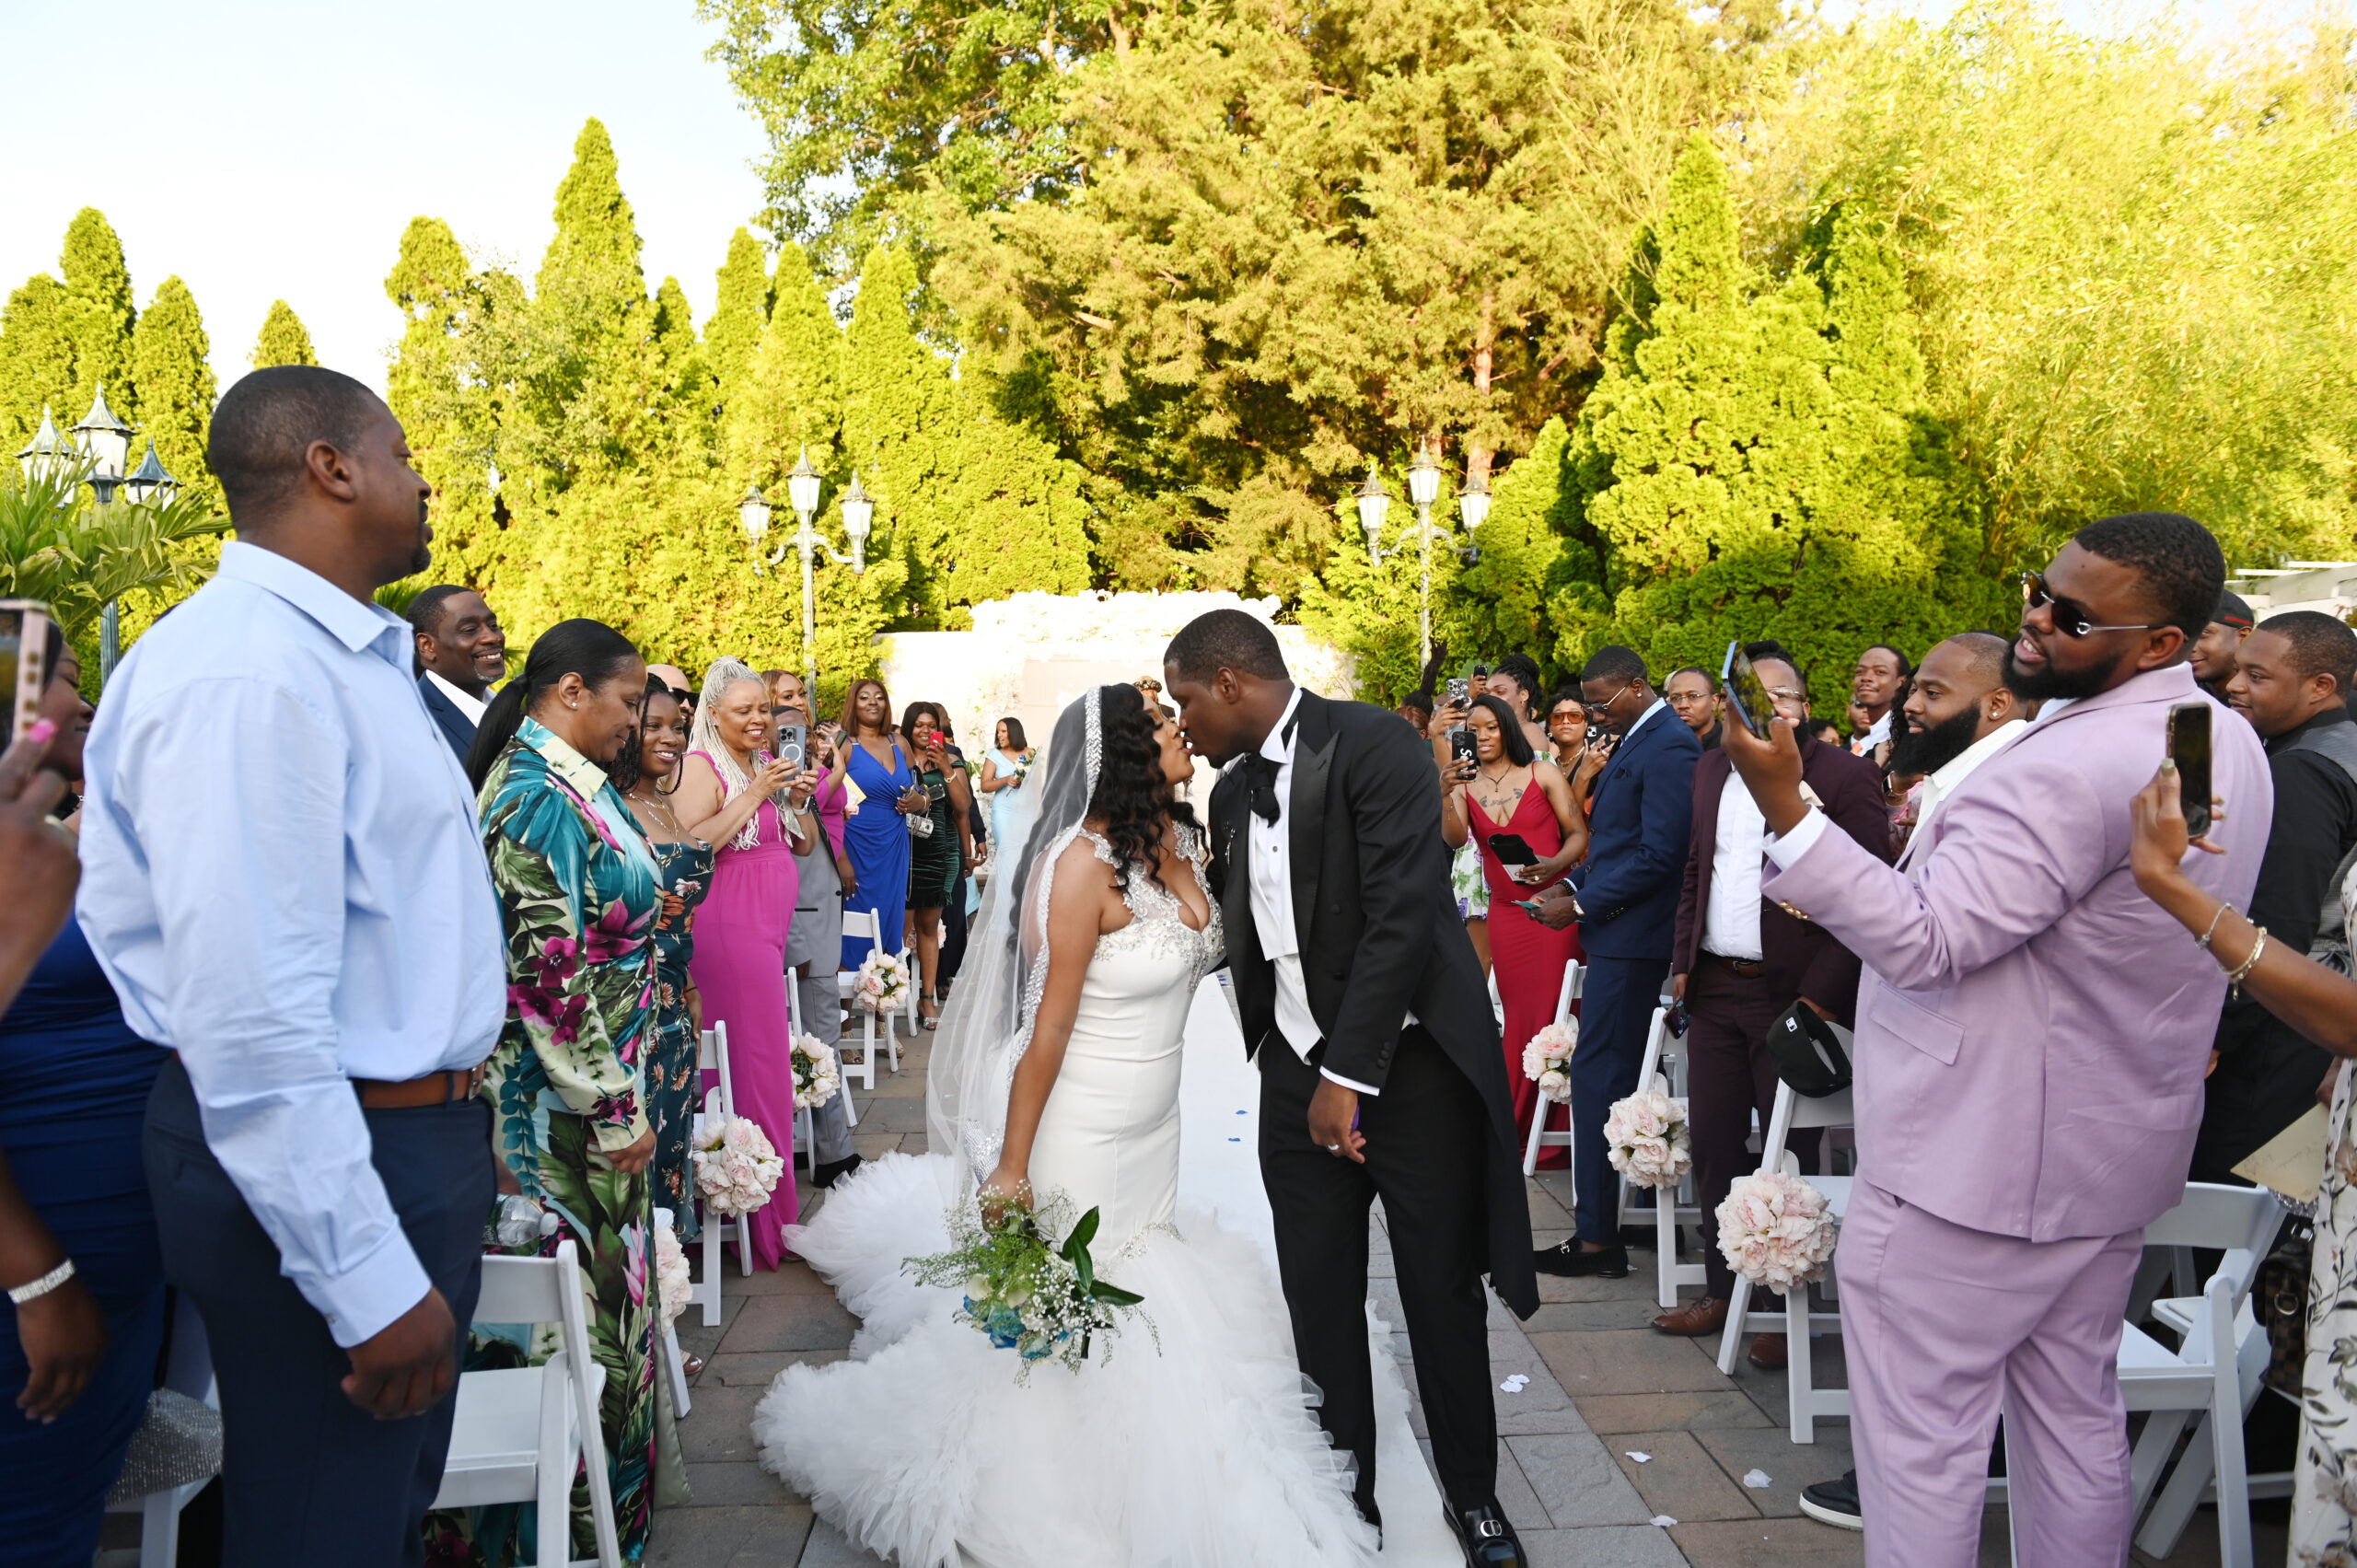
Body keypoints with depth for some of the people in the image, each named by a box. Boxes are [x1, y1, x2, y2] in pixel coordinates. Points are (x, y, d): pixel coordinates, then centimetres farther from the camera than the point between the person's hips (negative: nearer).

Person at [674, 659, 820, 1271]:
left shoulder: (769, 763, 17)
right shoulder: (701, 766, -8)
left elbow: (805, 843, 19)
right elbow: (692, 844, -22)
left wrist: (800, 799, 1)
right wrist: (755, 794, -19)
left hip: (777, 921, 8)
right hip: (732, 923, -8)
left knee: (772, 1053, 8)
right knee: (752, 1057, -4)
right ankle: (765, 1219, 5)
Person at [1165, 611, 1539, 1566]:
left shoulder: (1373, 745, -15)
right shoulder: (1232, 794, 9)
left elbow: (1402, 914, -21)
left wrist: (1348, 1075, -21)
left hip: (1411, 1065, -6)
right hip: (1298, 1076, 6)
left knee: (1443, 1292, 8)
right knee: (1319, 1300, 11)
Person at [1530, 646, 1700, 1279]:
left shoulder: (1669, 747, -15)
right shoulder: (1636, 741, 17)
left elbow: (1660, 856, -21)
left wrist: (1582, 903, -16)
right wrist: (1574, 883, 9)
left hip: (1631, 940, -10)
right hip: (1617, 934, 10)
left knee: (1598, 1077, -7)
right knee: (1618, 1077, 14)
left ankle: (1598, 1238, -1)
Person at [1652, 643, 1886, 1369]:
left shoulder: (1844, 775, -8)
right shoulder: (1711, 770, 12)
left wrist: (1823, 994, -15)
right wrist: (1682, 961, 13)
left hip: (1792, 993, -6)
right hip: (1715, 989, 6)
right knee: (1712, 1144, 12)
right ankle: (1722, 1288, 27)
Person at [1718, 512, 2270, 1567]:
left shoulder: (2068, 765, -25)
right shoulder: (2227, 745, 8)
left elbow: (1924, 941, -28)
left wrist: (1786, 810, -31)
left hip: (1975, 1163, -10)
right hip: (2110, 1155, 10)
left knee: (1921, 1437, 2)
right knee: (2075, 1419, 21)